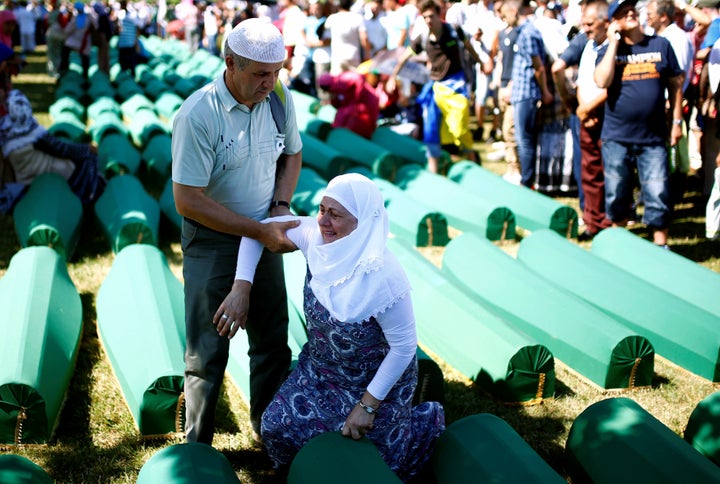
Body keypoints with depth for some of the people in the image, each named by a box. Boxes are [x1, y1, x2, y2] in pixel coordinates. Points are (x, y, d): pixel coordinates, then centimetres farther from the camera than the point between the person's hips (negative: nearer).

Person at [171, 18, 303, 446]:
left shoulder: (281, 100, -6)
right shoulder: (198, 116, -23)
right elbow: (187, 200, -22)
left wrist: (281, 205, -3)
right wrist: (259, 231, -22)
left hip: (265, 234, 5)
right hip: (212, 239, -5)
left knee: (274, 339, 15)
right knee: (208, 350, 3)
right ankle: (198, 445, 19)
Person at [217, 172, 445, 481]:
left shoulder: (382, 277, -37)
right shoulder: (316, 236, -21)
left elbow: (404, 345, -26)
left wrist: (367, 405, -20)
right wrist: (240, 290, -16)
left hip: (377, 380, -5)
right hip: (320, 369, 5)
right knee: (277, 428, -2)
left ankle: (430, 421, 36)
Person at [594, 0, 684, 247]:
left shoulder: (660, 45, 4)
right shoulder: (609, 50, 3)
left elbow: (675, 84, 9)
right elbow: (602, 81, -17)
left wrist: (677, 121, 5)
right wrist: (614, 42, -12)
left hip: (653, 138, 0)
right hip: (617, 138, 1)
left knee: (658, 196, -5)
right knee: (616, 196, 10)